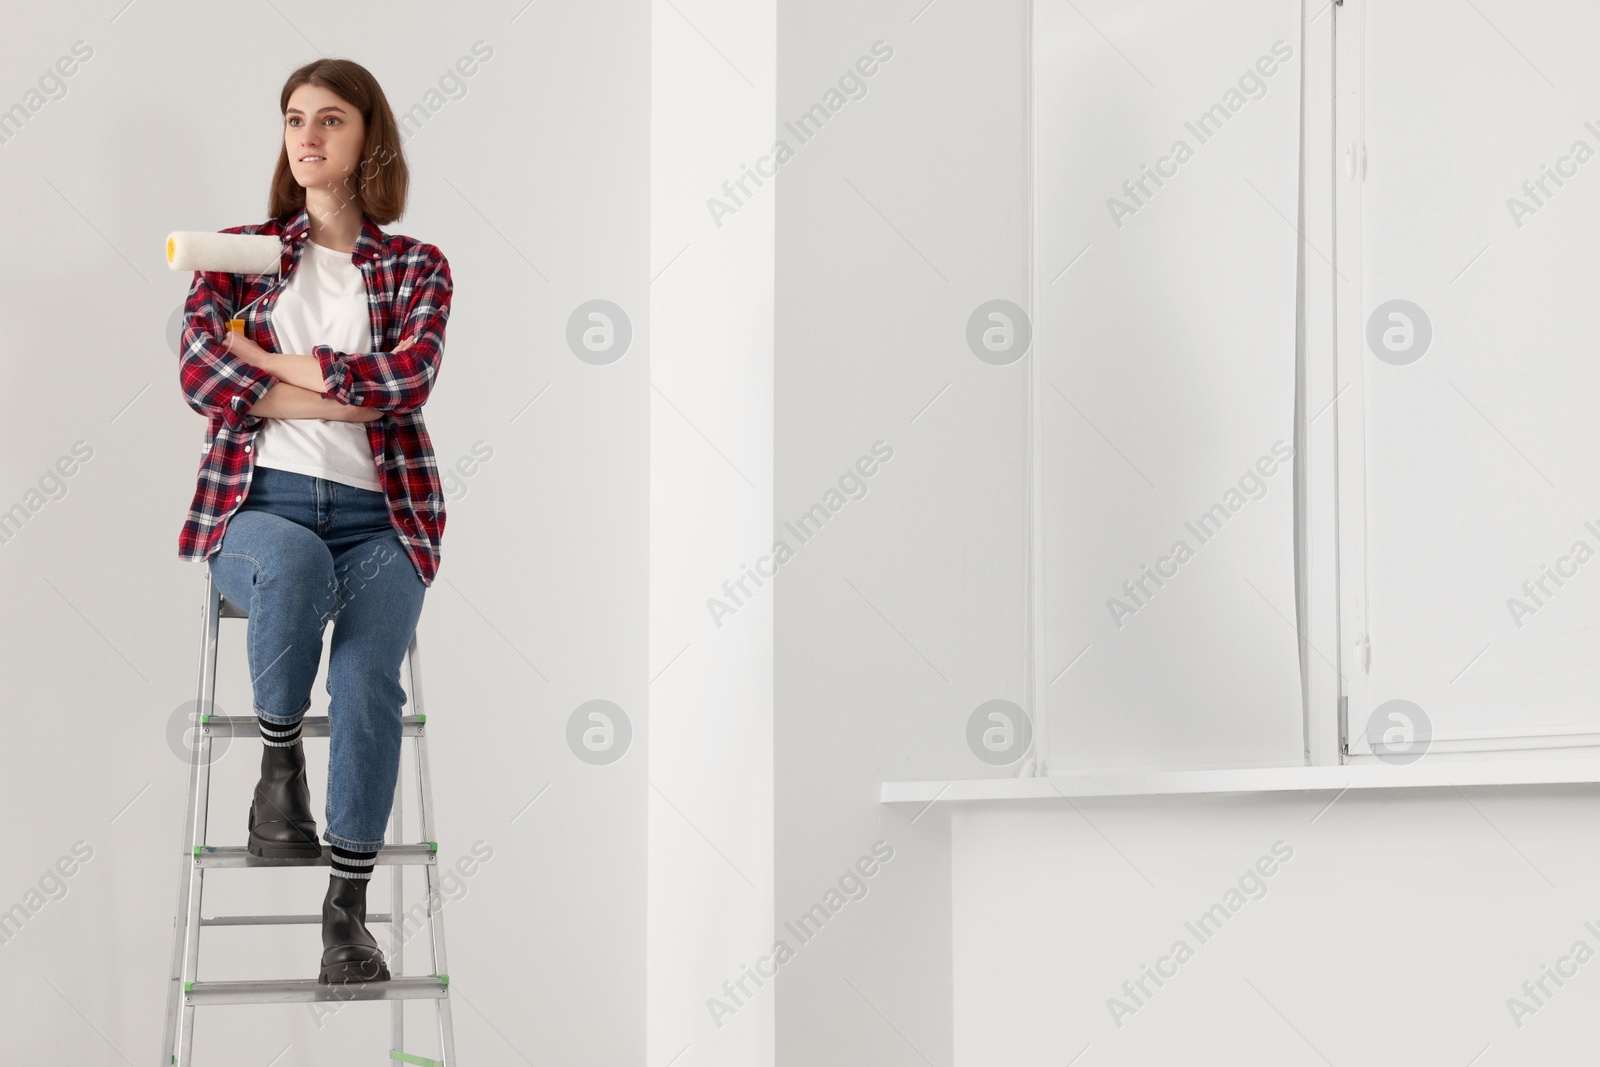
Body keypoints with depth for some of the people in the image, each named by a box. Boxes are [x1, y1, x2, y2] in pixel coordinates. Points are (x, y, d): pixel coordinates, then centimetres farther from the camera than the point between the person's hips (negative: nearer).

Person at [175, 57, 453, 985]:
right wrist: (343, 398, -9)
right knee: (296, 565, -39)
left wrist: (268, 362, -4)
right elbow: (199, 372, -3)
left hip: (379, 515, 0)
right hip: (259, 505, 0)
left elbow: (410, 376, -8)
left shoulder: (417, 268, 12)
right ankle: (279, 761, -16)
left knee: (368, 680, -27)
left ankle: (349, 910, -18)